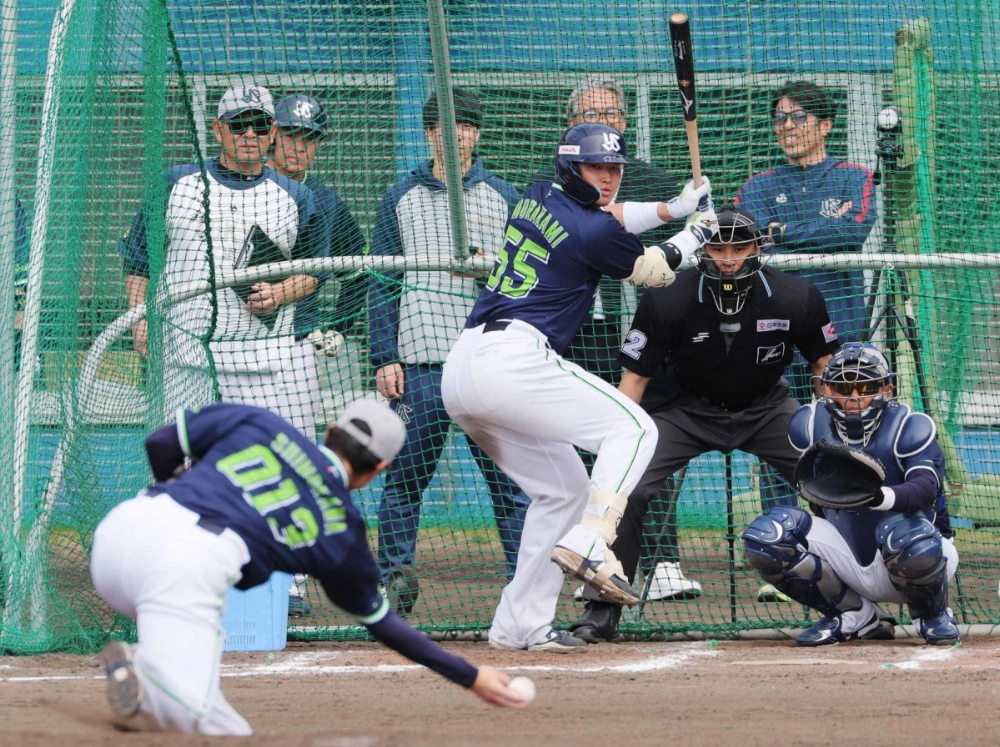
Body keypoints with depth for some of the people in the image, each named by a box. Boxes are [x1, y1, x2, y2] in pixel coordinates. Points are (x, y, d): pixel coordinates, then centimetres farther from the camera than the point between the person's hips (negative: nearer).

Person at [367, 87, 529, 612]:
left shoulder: (503, 198, 12)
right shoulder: (401, 200, 12)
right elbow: (382, 284, 9)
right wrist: (384, 357, 0)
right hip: (420, 362, 0)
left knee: (509, 478, -3)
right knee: (405, 476, 1)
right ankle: (395, 581, 9)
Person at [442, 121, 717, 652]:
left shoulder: (537, 200, 18)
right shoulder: (595, 231, -5)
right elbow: (657, 272, 13)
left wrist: (672, 207, 33)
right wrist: (696, 232, 31)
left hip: (461, 370, 9)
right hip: (513, 363, -9)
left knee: (564, 490, 18)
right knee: (632, 427, -4)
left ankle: (520, 625, 13)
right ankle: (587, 543, -23)